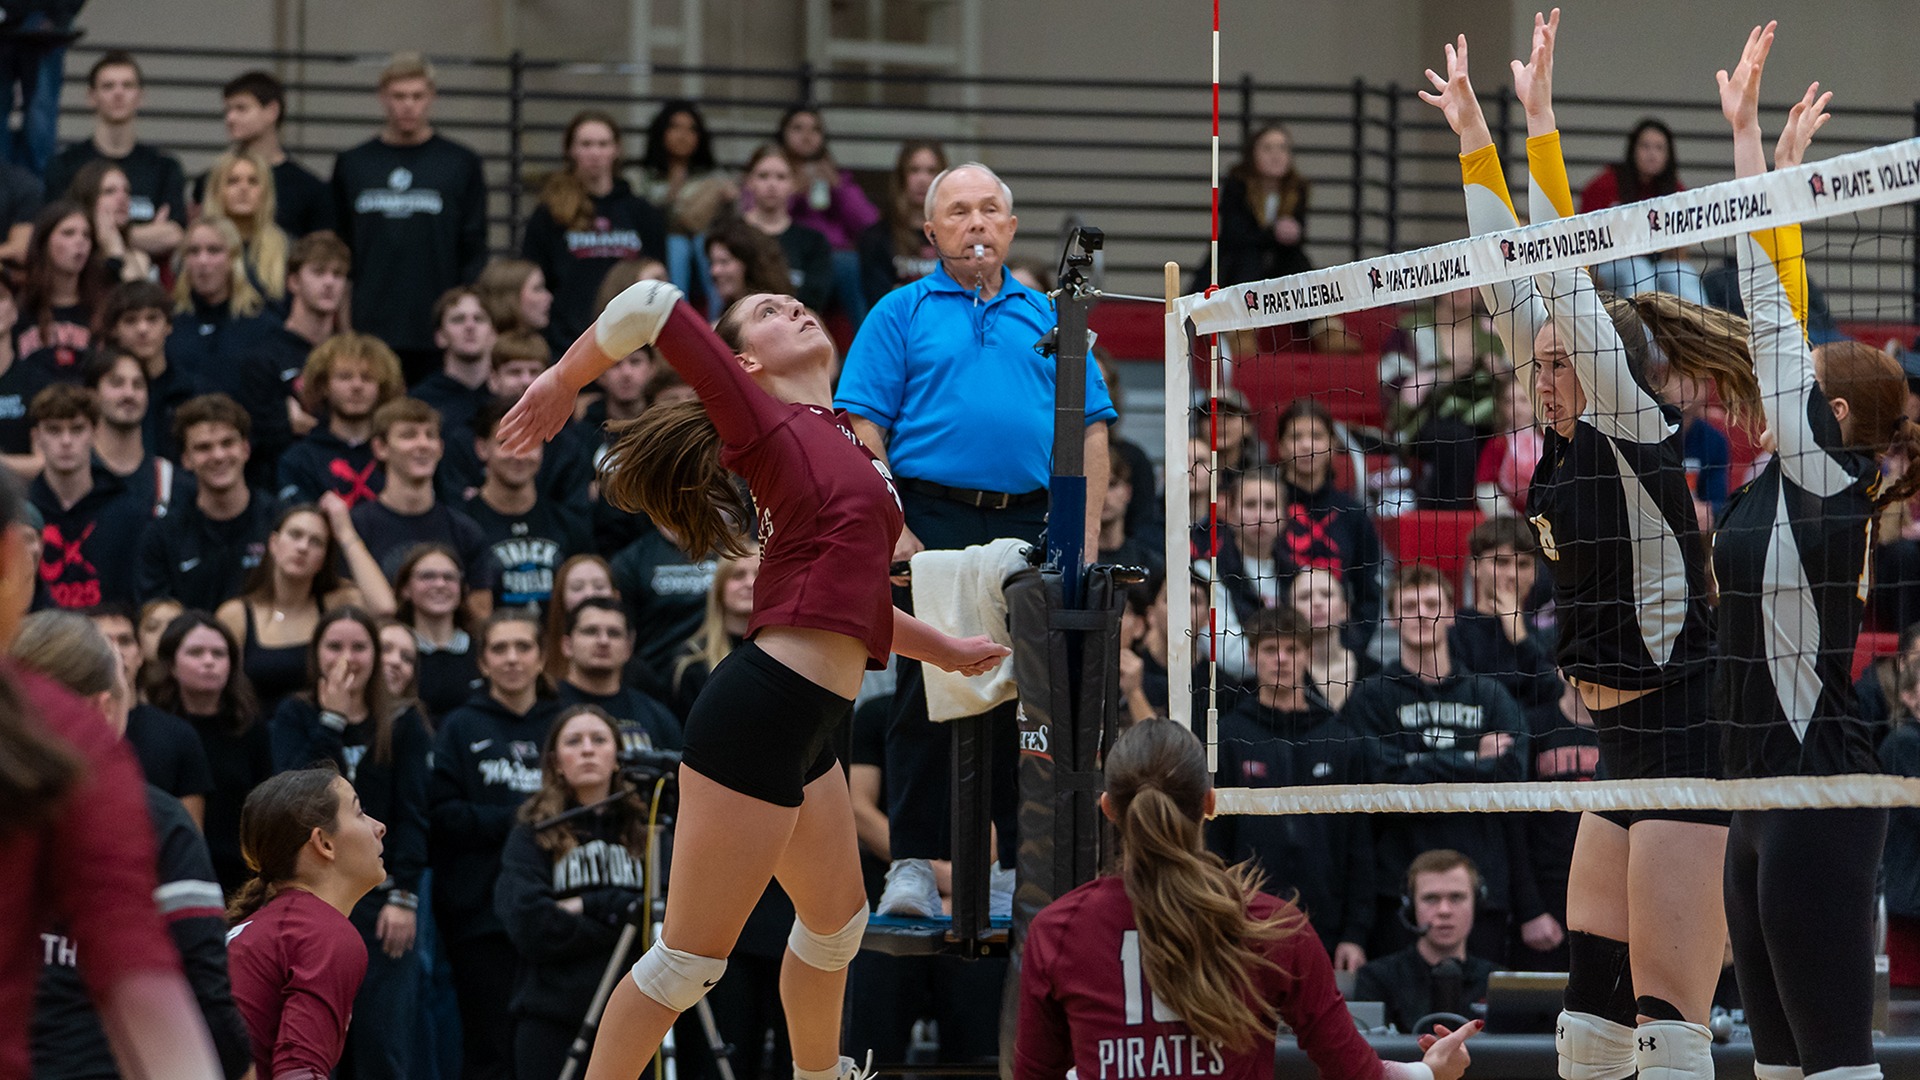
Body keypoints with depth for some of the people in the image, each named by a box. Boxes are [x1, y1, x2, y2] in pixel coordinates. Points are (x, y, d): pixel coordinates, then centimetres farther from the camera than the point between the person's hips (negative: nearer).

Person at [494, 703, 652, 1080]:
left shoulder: (646, 828, 10)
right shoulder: (532, 833, 4)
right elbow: (528, 923, -11)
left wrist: (588, 906, -11)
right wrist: (620, 921, -9)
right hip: (553, 1017, -1)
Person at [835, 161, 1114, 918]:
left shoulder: (1047, 318, 16)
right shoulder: (901, 314, 7)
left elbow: (1092, 429, 13)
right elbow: (864, 429, -1)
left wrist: (1087, 529, 2)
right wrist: (891, 528, -12)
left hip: (1032, 525, 3)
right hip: (933, 520, -3)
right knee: (925, 693, -5)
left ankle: (1022, 864, 9)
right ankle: (913, 863, -1)